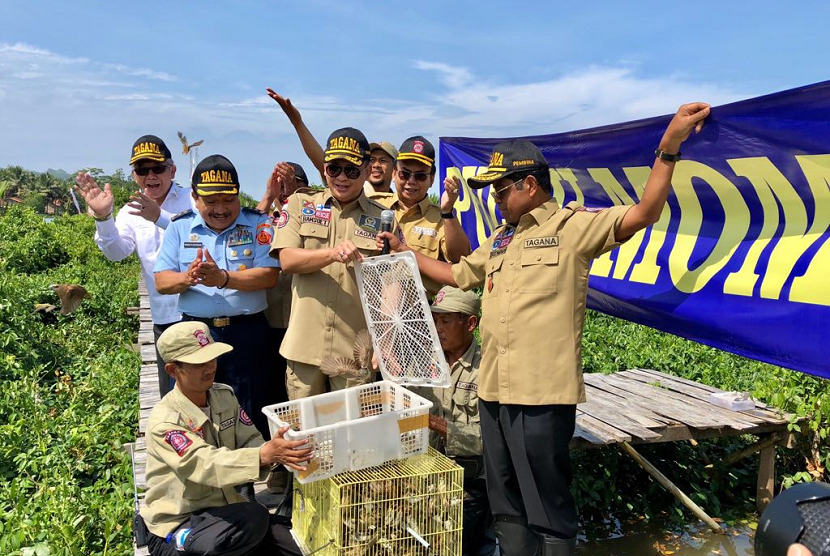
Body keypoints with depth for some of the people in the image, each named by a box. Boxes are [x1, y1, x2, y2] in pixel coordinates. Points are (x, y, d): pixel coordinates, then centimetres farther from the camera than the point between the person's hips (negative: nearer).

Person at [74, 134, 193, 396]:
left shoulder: (192, 201, -4)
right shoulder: (131, 212, 9)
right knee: (170, 395, 15)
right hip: (164, 317, 4)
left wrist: (159, 217, -33)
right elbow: (116, 251, -5)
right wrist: (103, 217, -22)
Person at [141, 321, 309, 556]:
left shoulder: (224, 395, -1)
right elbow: (207, 464, -35)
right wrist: (263, 455, -49)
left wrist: (275, 449, -32)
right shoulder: (164, 421, -22)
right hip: (175, 527, -6)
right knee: (252, 519, -30)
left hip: (221, 508, 6)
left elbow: (249, 442, -8)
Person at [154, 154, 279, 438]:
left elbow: (269, 276, -11)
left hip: (248, 333, -2)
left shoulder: (258, 224, 0)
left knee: (252, 420, 8)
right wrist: (186, 278, -19)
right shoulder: (180, 226, 8)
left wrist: (224, 278, -25)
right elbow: (161, 282, 3)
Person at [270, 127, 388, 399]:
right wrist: (332, 253, -23)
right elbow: (287, 260, -5)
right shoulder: (299, 205, 6)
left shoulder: (381, 219, 4)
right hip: (305, 345, 1)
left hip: (357, 349, 0)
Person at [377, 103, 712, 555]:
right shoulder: (499, 240, 18)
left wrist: (669, 146, -26)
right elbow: (456, 275, 30)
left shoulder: (573, 226, -5)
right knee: (506, 506, 19)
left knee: (548, 509, 5)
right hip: (493, 391, 8)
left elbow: (642, 215, -16)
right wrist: (403, 251, 30)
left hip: (542, 395, -8)